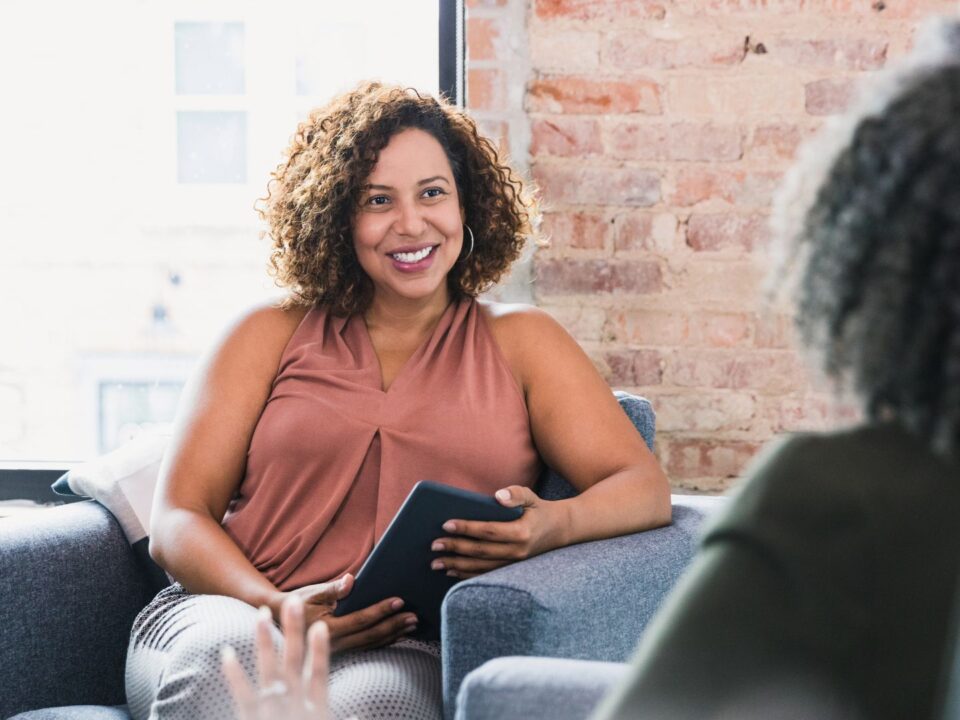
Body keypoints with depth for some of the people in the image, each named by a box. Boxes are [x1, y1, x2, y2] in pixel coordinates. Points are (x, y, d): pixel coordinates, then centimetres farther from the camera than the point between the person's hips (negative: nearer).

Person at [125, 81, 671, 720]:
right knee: (222, 658, -36)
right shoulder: (271, 336, 17)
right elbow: (178, 519, 9)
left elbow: (647, 489, 7)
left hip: (411, 653, -1)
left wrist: (552, 524, -18)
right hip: (230, 614, 2)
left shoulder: (518, 342, 18)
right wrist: (277, 608, -13)